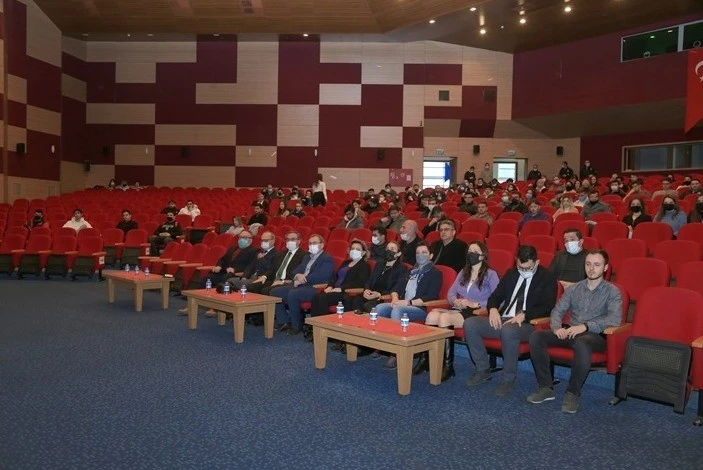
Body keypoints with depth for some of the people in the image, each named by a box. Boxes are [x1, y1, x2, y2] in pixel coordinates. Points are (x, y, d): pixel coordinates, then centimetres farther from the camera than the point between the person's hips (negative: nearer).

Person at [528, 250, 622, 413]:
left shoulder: (612, 291, 3)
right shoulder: (574, 288, 16)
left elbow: (614, 319, -13)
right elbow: (557, 311, 11)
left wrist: (585, 326, -25)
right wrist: (557, 327, -12)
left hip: (595, 335, -4)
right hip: (570, 332, 5)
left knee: (581, 343, -41)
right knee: (536, 337, -21)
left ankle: (573, 393, -23)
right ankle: (546, 388, -13)